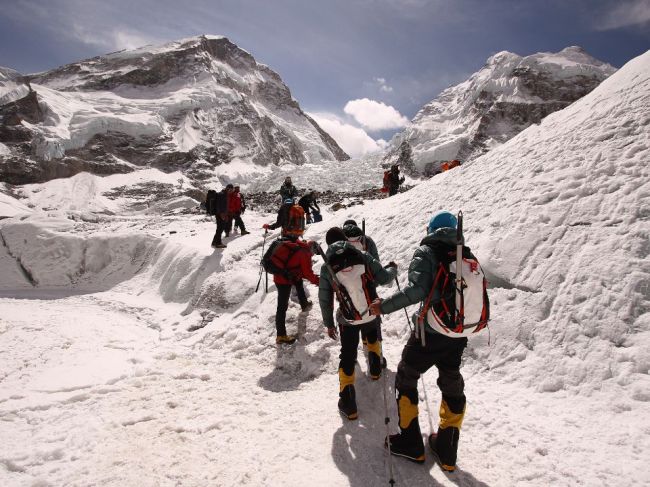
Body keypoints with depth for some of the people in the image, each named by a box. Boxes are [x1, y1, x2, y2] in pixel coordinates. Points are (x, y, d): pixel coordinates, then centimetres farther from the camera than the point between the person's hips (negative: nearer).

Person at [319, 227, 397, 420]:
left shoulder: (327, 267, -5)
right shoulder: (363, 256, -8)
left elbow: (324, 299, 0)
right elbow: (383, 278, -6)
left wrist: (329, 323, 12)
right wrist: (393, 269, 17)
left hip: (347, 321, -1)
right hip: (372, 314, 2)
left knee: (347, 357, 12)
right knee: (372, 335, 36)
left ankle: (348, 404, 9)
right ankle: (375, 368, 51)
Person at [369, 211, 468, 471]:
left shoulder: (426, 252, -10)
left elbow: (417, 289, -25)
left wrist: (383, 306, -19)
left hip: (429, 333, -5)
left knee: (406, 379, 15)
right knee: (452, 387, 20)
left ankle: (410, 443, 22)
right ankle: (446, 450, 30)